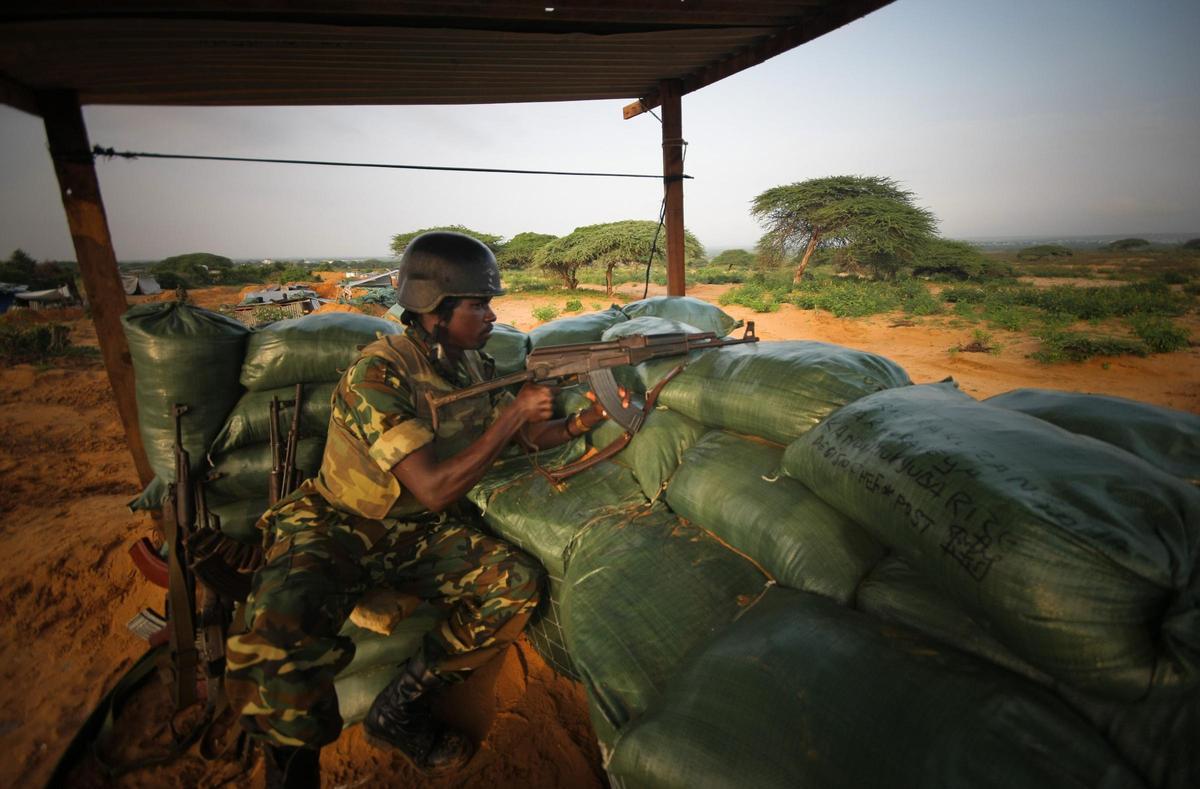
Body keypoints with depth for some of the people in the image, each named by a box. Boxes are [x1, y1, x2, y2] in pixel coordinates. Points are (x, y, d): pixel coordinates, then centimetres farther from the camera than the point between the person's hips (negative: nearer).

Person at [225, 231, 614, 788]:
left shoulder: (474, 366, -1)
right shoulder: (379, 372, -24)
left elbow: (531, 436, 9)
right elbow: (435, 488, -29)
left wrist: (585, 420, -10)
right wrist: (512, 413, -24)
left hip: (419, 533, 6)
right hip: (336, 527, -6)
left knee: (517, 582, -13)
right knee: (278, 633, -34)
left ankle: (400, 712, 4)